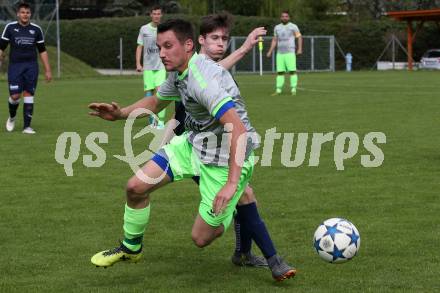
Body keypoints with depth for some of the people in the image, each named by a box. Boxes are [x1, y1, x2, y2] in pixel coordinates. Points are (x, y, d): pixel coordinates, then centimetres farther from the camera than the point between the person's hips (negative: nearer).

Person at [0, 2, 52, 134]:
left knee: (29, 95, -3)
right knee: (15, 96, -8)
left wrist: (48, 70, 7)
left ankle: (27, 126, 3)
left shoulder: (36, 29, 5)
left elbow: (42, 51, 11)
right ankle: (12, 117, 23)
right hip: (15, 66, -1)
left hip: (31, 66, 1)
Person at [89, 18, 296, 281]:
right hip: (193, 143, 8)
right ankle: (131, 248, 27)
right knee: (136, 187, 2)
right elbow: (156, 103, 19)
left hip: (225, 158, -8)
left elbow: (238, 129, -39)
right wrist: (120, 113, 2)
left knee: (201, 238, -4)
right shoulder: (179, 73, -1)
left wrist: (232, 184, -44)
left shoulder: (203, 80, -30)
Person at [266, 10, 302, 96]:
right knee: (280, 72, 0)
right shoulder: (277, 27, 16)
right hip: (279, 53, 4)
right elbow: (274, 40, 21)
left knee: (292, 71, -9)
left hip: (290, 53, -4)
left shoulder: (293, 26, 3)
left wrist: (300, 49, -13)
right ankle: (278, 90, 1)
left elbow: (299, 37, -1)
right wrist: (270, 51, 15)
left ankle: (293, 90, -6)